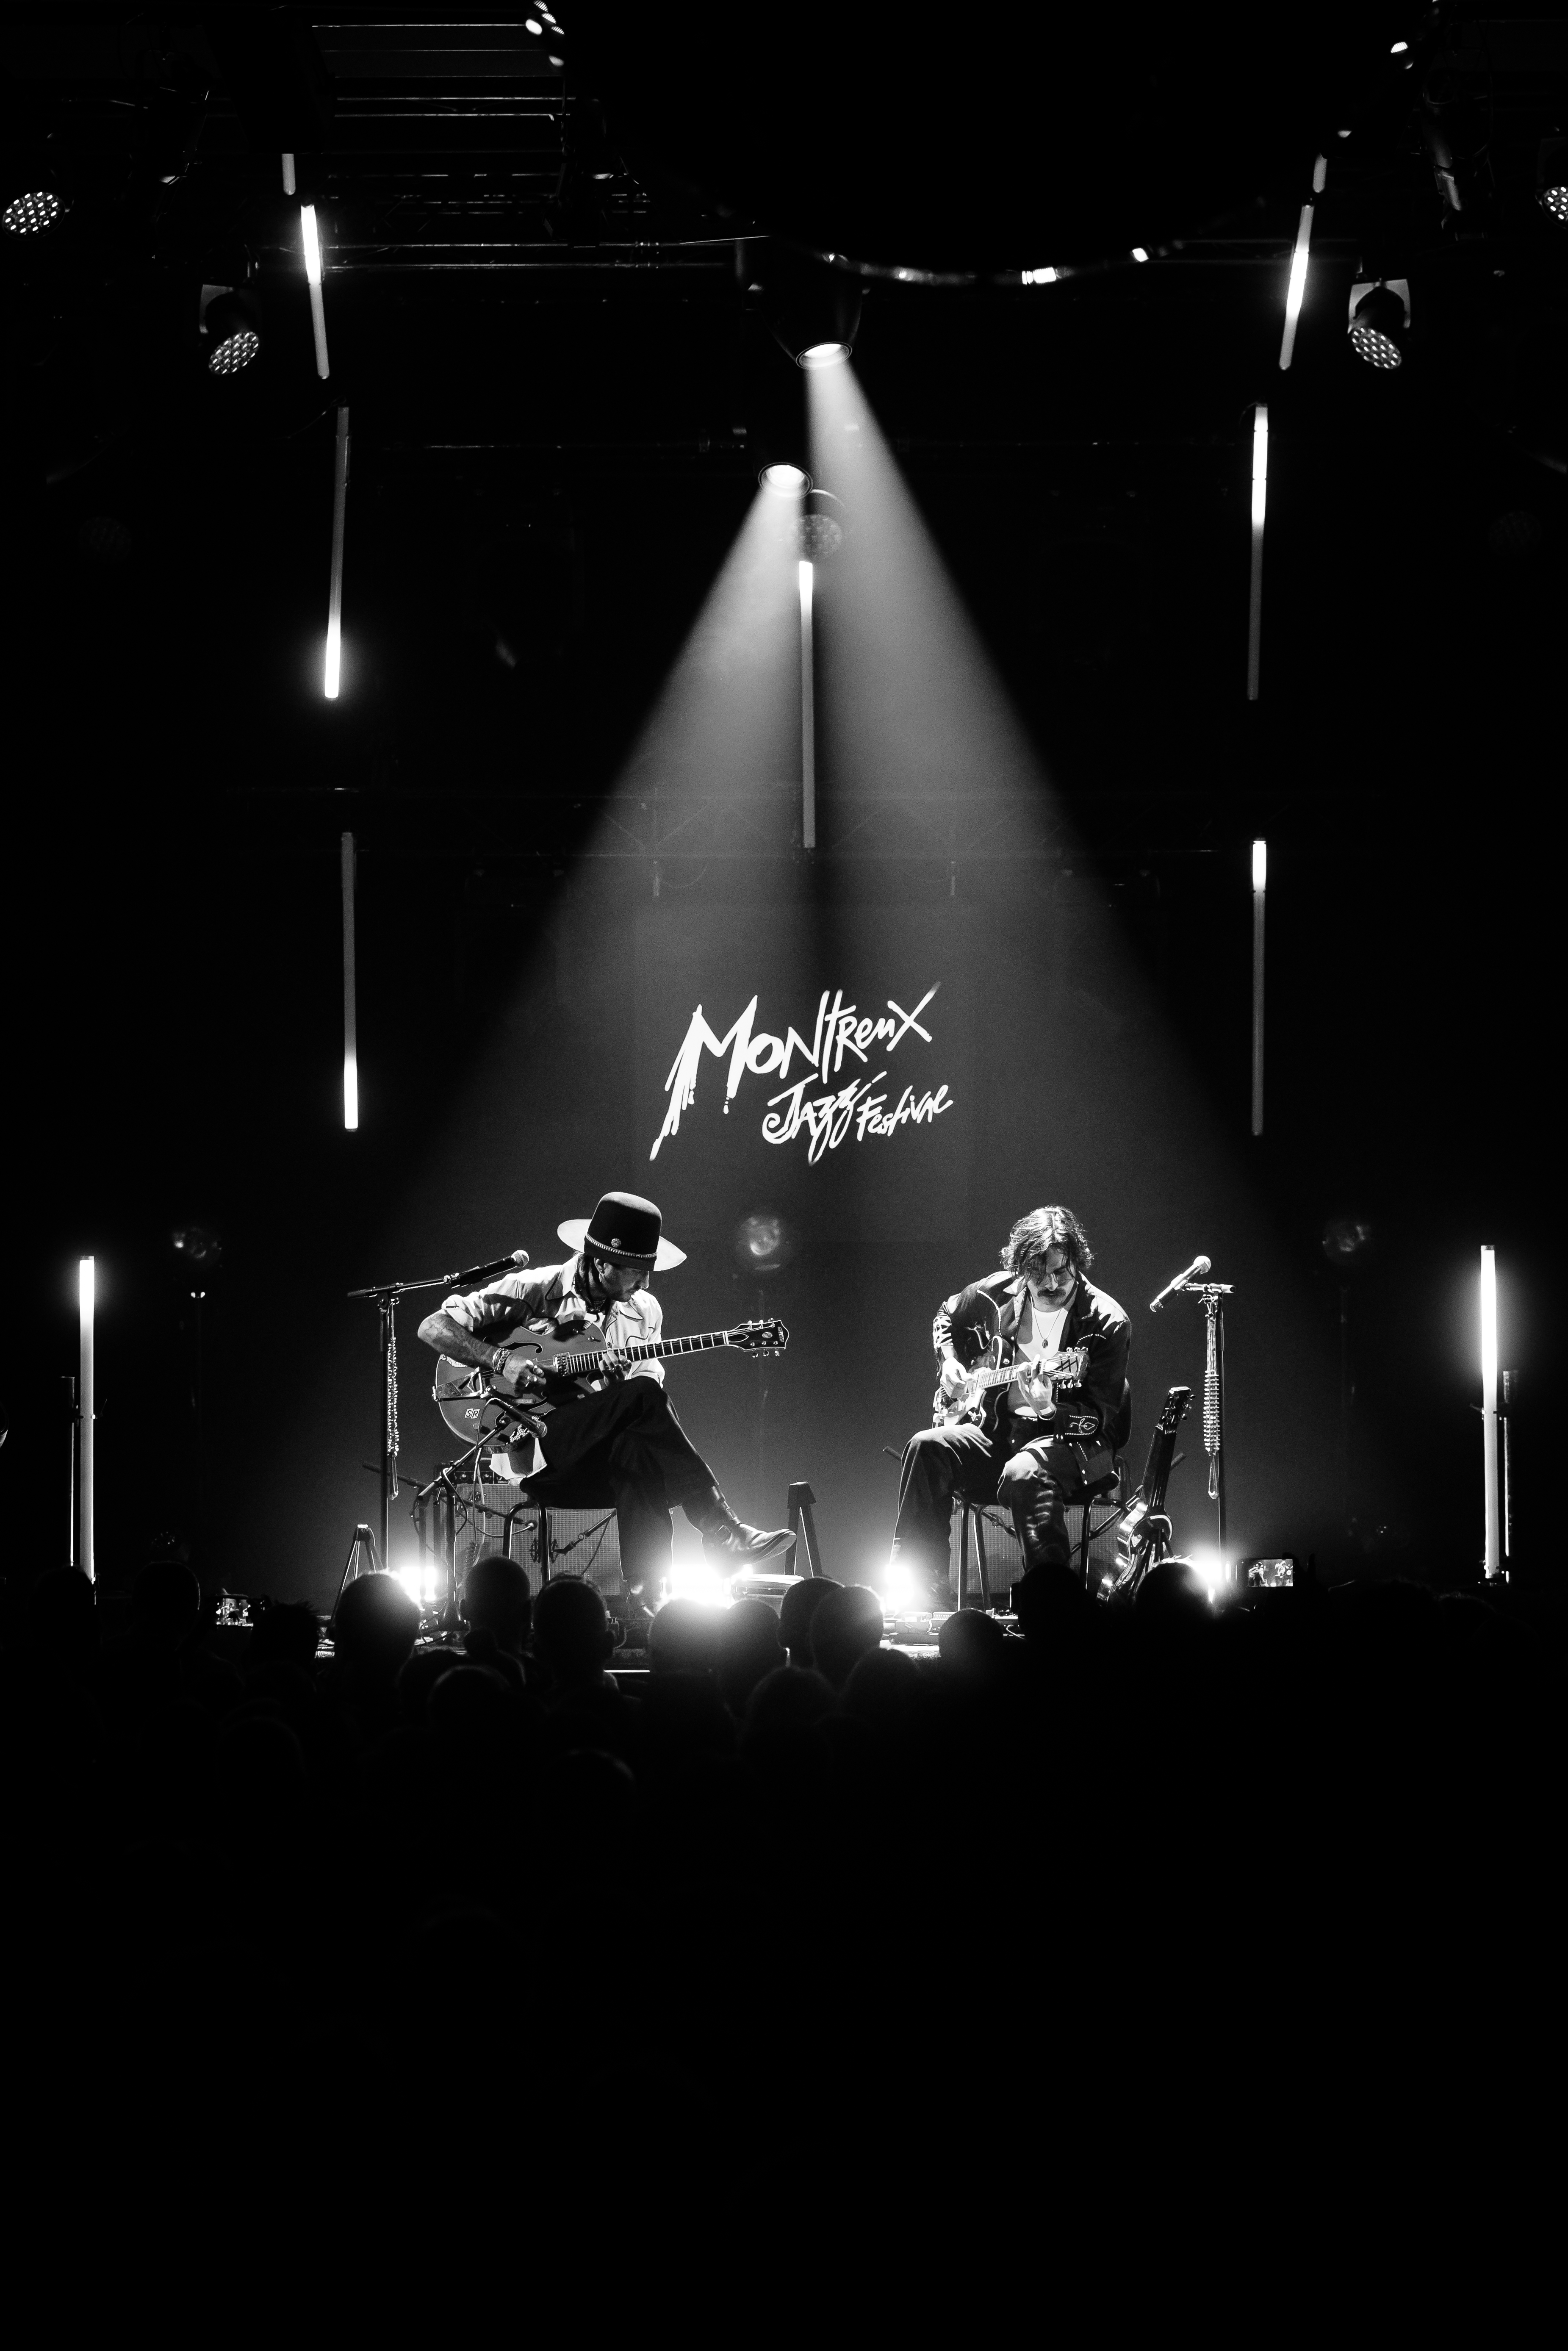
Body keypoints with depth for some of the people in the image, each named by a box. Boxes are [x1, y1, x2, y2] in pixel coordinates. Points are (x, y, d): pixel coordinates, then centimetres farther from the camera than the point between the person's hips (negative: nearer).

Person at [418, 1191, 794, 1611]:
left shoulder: (644, 1311, 13)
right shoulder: (533, 1291, -3)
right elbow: (432, 1328, -5)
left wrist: (620, 1387, -10)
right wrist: (502, 1361, -20)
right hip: (535, 1448, -5)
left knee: (638, 1453, -35)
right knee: (644, 1396, -29)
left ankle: (647, 1596, -38)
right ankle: (721, 1533, -30)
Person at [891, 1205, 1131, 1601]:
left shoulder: (1106, 1323, -15)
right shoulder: (998, 1294, 0)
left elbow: (1101, 1419, -17)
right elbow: (945, 1317, 25)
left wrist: (1049, 1411, -35)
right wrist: (949, 1363, 6)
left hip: (1074, 1438, -5)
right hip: (1001, 1427, 6)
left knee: (1024, 1473, -39)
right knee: (928, 1449, -20)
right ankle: (914, 1592, -18)